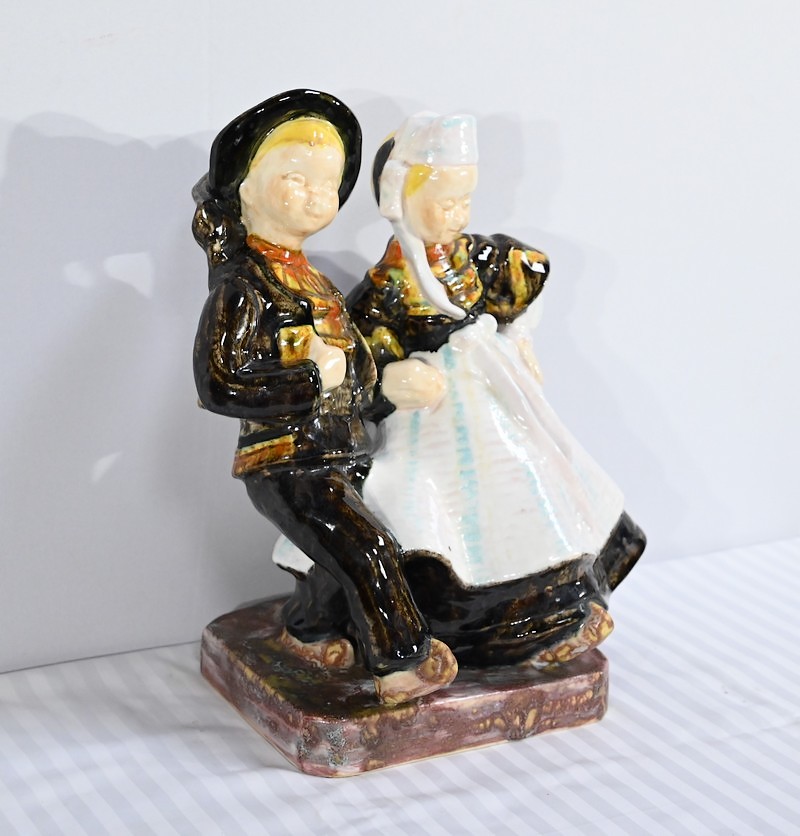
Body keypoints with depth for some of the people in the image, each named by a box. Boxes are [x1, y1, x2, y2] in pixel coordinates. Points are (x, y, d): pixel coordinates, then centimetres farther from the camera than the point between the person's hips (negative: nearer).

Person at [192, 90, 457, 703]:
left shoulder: (315, 282, 14)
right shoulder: (241, 284, -13)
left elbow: (360, 367, 18)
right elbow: (218, 385, -21)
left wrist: (348, 367, -5)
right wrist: (313, 380, -20)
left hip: (342, 457, 9)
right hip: (285, 463, -9)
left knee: (346, 563, 15)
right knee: (370, 550, -19)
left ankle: (310, 630, 41)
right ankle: (405, 665, -5)